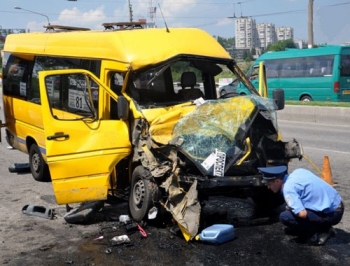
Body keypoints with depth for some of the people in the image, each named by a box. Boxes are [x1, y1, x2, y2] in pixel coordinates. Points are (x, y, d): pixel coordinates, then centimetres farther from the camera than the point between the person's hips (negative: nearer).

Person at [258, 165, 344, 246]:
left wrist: (289, 209, -4)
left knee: (284, 217, -14)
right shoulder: (298, 171, 6)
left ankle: (321, 232, -4)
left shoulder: (288, 188, -18)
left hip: (331, 214, -9)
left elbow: (302, 214, -27)